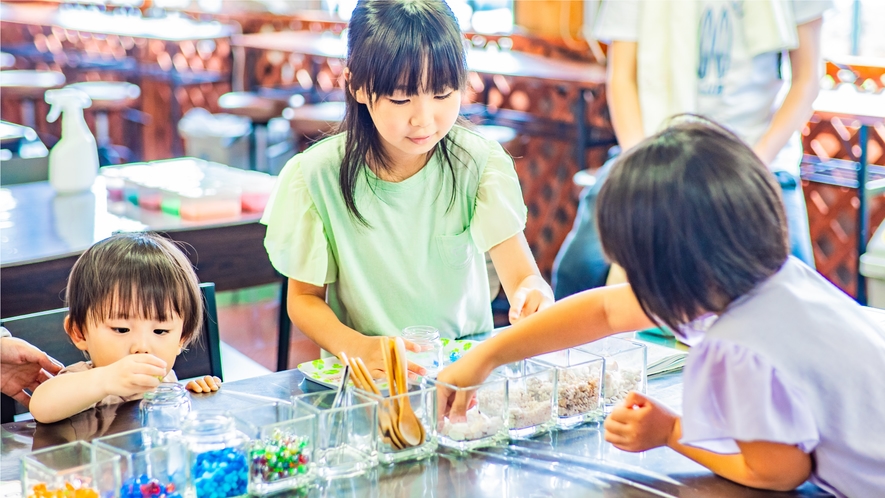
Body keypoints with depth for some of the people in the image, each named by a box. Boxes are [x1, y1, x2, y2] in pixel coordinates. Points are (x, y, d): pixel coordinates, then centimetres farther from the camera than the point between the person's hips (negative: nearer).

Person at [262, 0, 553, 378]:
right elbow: (304, 298, -1)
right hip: (366, 376, 0)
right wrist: (357, 347, -21)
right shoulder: (316, 176, -8)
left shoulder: (479, 163, -6)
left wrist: (534, 295, -37)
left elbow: (522, 275, -12)